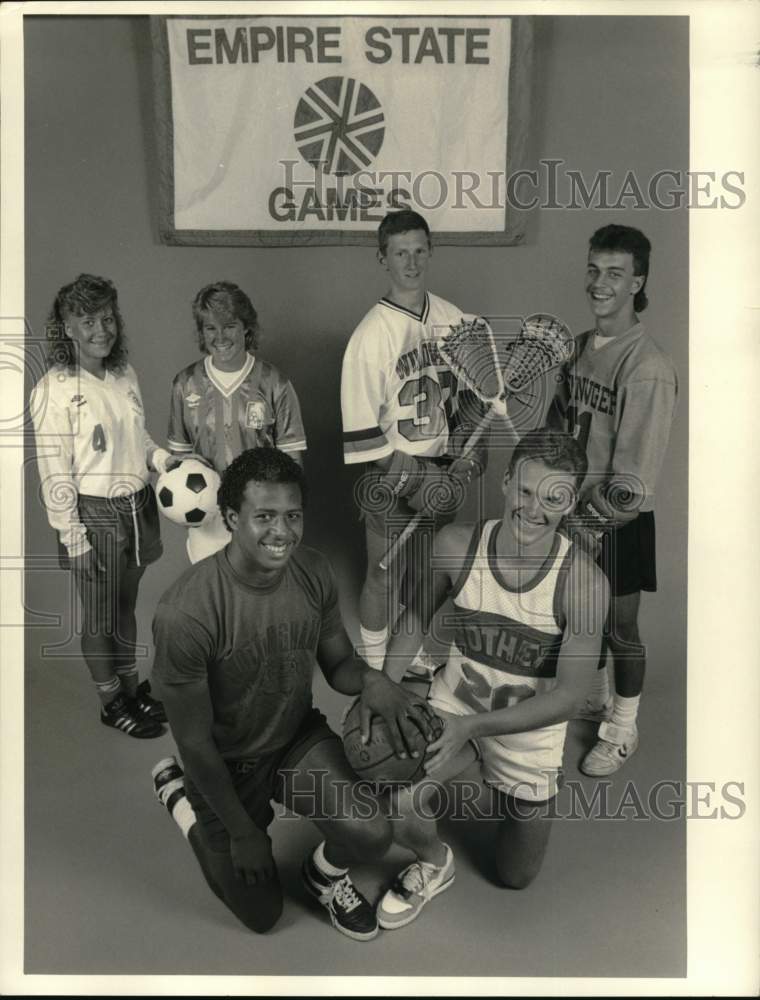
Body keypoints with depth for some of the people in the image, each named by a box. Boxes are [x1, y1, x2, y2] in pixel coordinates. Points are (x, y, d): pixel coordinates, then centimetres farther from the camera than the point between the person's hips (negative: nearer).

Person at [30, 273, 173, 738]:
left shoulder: (126, 374, 2)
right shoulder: (54, 390, -16)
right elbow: (55, 473, -15)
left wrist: (162, 458, -3)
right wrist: (73, 538, -14)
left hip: (138, 507, 6)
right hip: (94, 516, -5)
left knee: (127, 605, 21)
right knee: (99, 617, 12)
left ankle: (133, 687, 40)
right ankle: (112, 703, 32)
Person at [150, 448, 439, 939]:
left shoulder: (314, 572, -17)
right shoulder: (185, 612, -32)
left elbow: (337, 662, -2)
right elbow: (194, 740, -21)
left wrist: (371, 680, -27)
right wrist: (242, 831, -11)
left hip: (299, 737, 3)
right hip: (227, 764, -3)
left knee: (371, 835, -22)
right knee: (262, 913, 15)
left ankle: (326, 872, 17)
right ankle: (175, 791, 34)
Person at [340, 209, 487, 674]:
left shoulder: (452, 318, 2)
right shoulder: (371, 334, -16)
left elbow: (470, 394, 11)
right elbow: (361, 425, -16)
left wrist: (466, 459, -1)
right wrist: (407, 481, -17)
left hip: (443, 473, 6)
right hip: (394, 476, -6)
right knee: (385, 576, 8)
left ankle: (420, 656, 43)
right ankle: (376, 668, 30)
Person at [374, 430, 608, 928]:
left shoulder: (584, 582, -25)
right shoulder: (457, 544, -19)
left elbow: (570, 696, -21)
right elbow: (417, 617, -1)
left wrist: (474, 725, -29)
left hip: (528, 732, 0)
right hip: (453, 703, 1)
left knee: (517, 877, 18)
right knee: (395, 802, -26)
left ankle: (509, 794, 49)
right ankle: (434, 864, 11)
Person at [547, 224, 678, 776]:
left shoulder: (649, 368, -23)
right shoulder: (581, 345, 2)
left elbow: (632, 482, -23)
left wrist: (582, 518, -16)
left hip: (616, 523, -7)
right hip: (572, 510, 7)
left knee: (620, 628, 11)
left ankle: (623, 728, 34)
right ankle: (592, 695, 48)